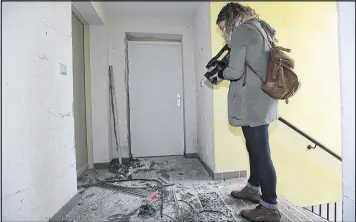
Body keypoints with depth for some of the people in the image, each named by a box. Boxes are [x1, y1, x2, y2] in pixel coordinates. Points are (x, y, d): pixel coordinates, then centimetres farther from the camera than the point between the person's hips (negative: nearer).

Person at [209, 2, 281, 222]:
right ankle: (253, 189, 35)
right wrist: (224, 71, 15)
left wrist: (220, 75, 4)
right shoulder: (261, 28, 21)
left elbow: (235, 71, -16)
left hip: (252, 103, -10)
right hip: (261, 100, 10)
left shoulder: (241, 31, -7)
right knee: (256, 148, 18)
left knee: (260, 152, -2)